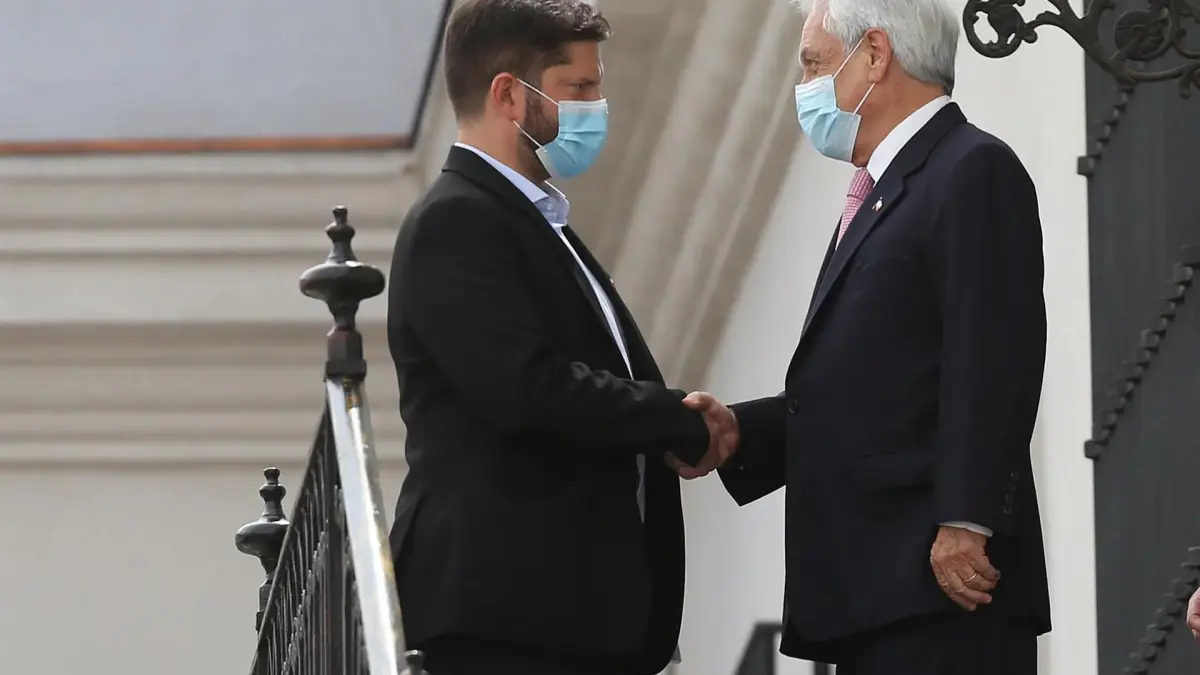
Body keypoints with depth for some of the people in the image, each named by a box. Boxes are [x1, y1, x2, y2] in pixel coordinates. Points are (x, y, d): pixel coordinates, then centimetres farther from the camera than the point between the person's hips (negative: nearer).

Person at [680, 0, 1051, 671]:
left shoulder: (975, 171, -7)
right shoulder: (885, 189, 23)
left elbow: (993, 367, -17)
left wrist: (966, 524, -22)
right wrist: (740, 429, 6)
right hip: (874, 591, 10)